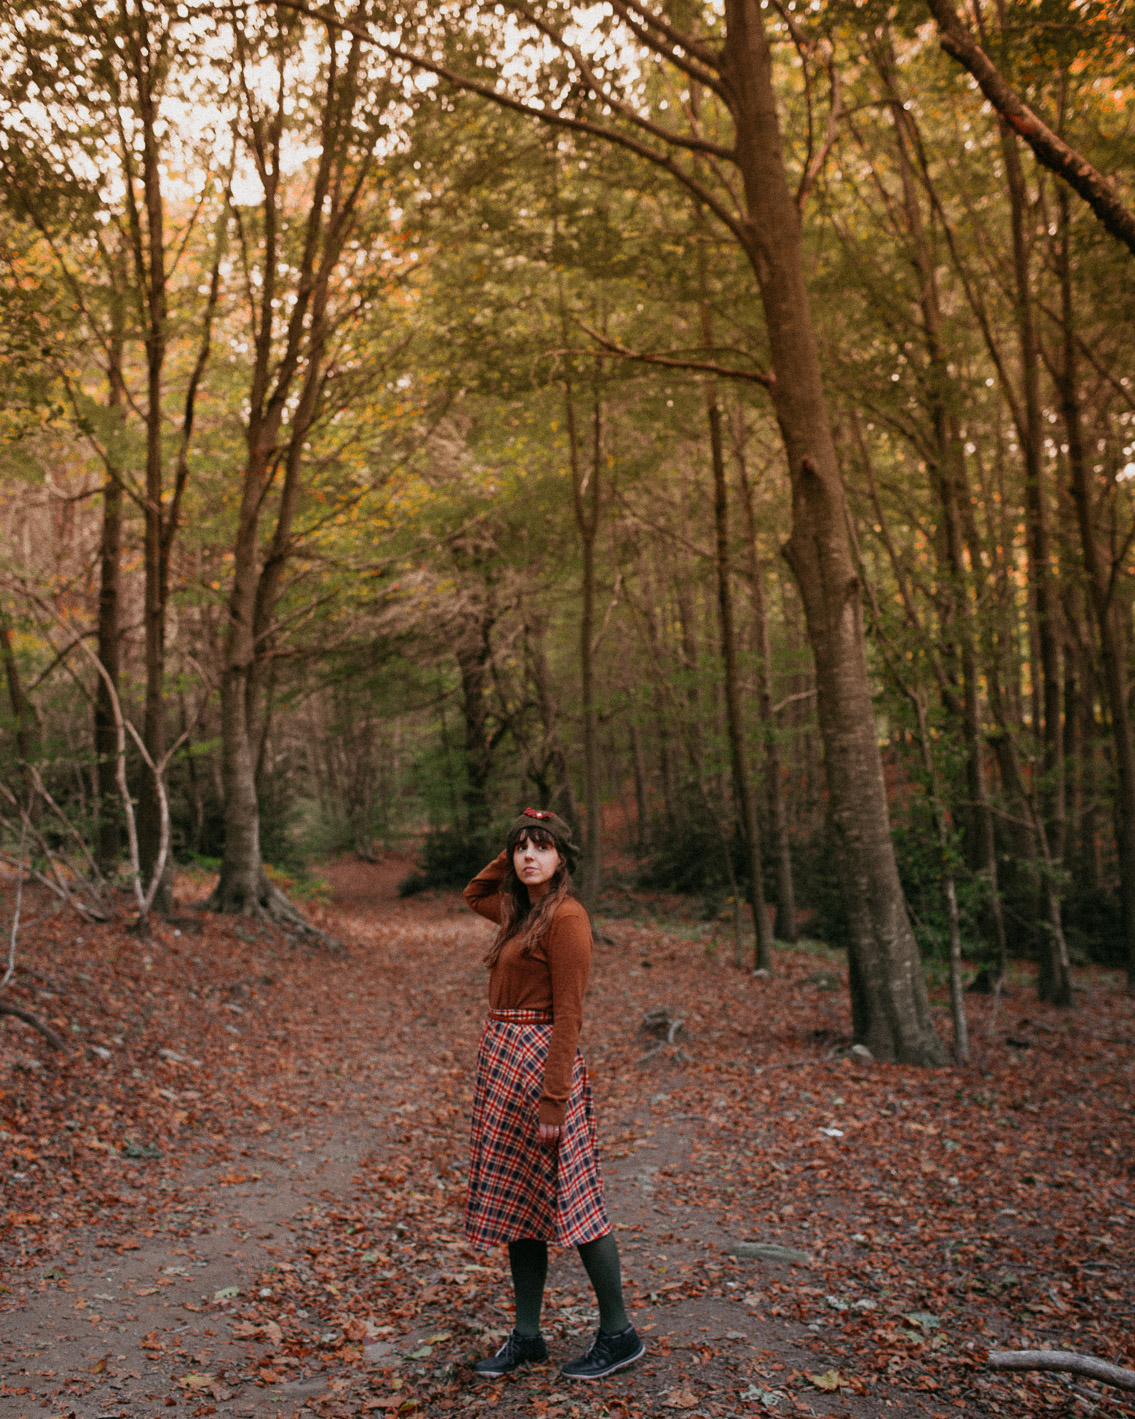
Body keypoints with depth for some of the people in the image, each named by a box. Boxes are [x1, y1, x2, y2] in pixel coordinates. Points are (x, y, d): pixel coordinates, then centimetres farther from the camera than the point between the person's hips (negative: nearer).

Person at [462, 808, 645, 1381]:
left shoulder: (566, 916, -15)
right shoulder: (520, 911, 10)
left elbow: (568, 1014, -18)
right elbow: (473, 894, 31)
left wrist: (554, 1099, -20)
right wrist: (508, 857, 14)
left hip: (539, 1061, -9)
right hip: (501, 1057, 9)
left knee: (568, 1199, 1)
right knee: (515, 1202, 14)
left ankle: (619, 1334, 16)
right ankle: (526, 1336, 25)